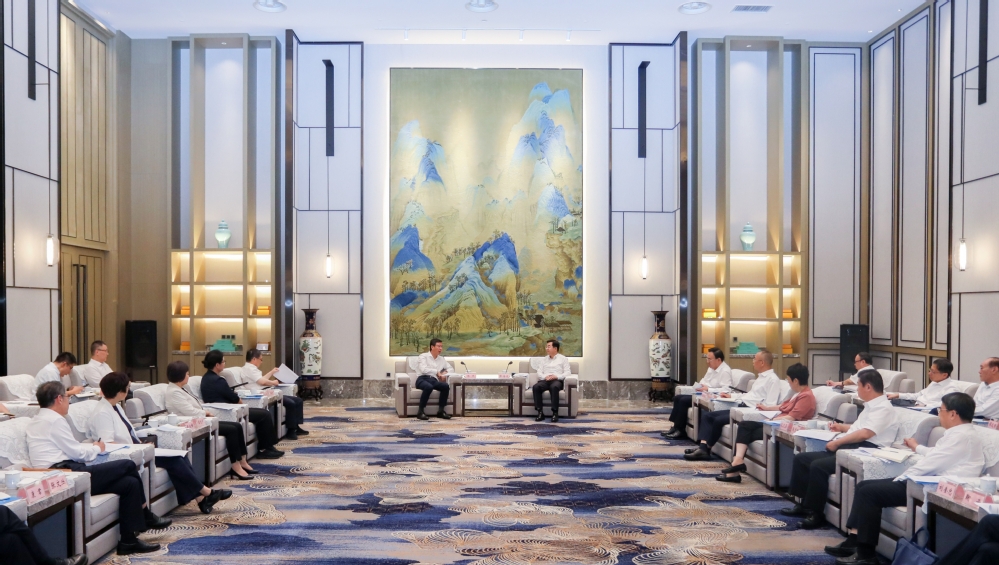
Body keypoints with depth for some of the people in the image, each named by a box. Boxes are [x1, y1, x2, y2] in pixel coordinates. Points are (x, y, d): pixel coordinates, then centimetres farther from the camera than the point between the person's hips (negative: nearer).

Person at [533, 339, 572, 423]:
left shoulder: (563, 358, 12)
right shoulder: (544, 359, 24)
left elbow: (568, 372, 2)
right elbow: (539, 372, 14)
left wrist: (557, 376, -15)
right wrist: (545, 376, -9)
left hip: (557, 381, -3)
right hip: (545, 380, 3)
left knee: (554, 387, -40)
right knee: (536, 387, -31)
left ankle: (555, 413, -38)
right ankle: (540, 412, -30)